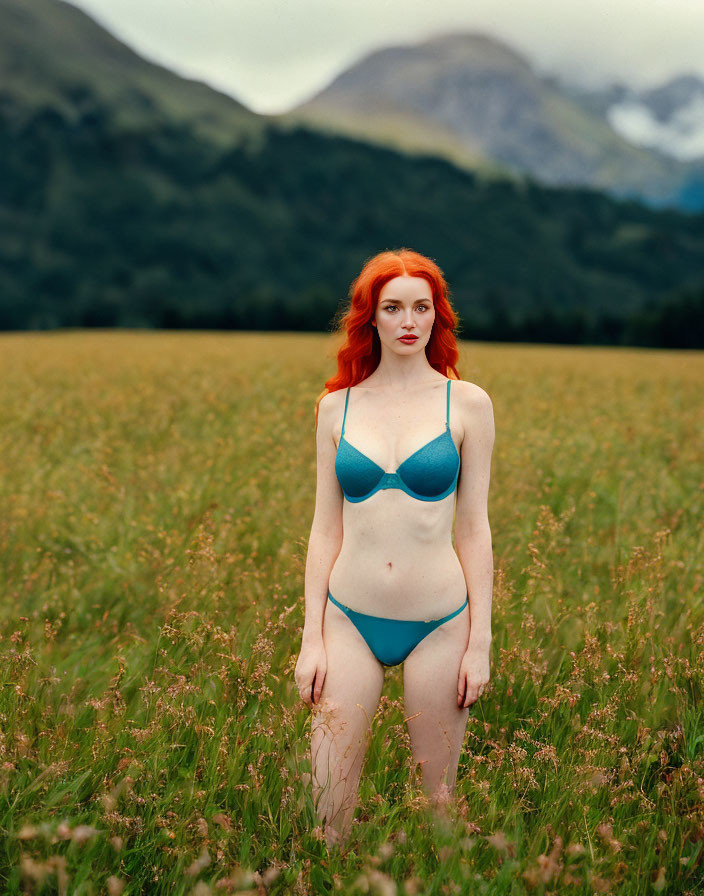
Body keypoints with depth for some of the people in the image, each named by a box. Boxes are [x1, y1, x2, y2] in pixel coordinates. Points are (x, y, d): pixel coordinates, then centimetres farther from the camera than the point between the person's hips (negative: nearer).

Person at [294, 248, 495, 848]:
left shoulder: (466, 403, 1)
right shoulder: (336, 406, 6)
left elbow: (474, 527, 1)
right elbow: (326, 528, 7)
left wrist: (480, 642, -3)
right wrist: (311, 638, 4)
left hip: (438, 624, -1)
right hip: (350, 620, 1)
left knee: (438, 799, 9)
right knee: (328, 813, 0)